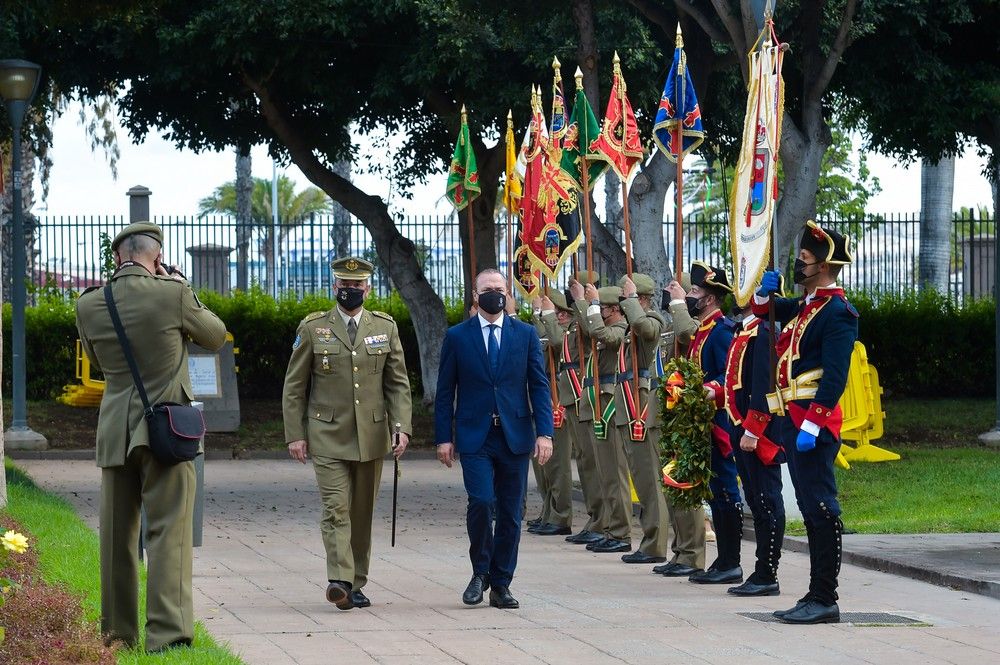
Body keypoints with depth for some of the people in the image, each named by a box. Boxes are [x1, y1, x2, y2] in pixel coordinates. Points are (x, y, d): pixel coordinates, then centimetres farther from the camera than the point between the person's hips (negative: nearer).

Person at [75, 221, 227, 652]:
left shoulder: (89, 306, -1)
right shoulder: (173, 294, -11)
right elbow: (215, 337, 6)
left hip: (115, 433, 4)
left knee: (117, 533, 12)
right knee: (169, 531, -4)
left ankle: (117, 632, 18)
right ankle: (167, 631, -12)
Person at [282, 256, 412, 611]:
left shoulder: (385, 327, 9)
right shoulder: (312, 328, 3)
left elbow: (398, 383, 9)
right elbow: (294, 387, 5)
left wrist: (401, 426, -4)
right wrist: (295, 434, -1)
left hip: (371, 437, 2)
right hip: (328, 438, -2)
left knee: (362, 512, 8)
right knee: (336, 509, -13)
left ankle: (356, 584, 16)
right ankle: (340, 580, -22)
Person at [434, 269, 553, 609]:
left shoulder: (525, 334, 8)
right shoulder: (457, 336, 5)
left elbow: (540, 386, 6)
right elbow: (445, 391, 6)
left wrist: (544, 432, -4)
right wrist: (444, 437, -1)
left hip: (515, 436, 2)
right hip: (475, 437, -2)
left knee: (510, 513, 3)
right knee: (481, 501, -17)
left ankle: (501, 584, 12)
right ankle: (480, 572, 4)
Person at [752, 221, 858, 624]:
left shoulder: (837, 312, -12)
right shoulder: (805, 306, 17)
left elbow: (834, 378, -20)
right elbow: (764, 311, 36)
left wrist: (811, 424, -25)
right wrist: (764, 291, 14)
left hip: (814, 422, -10)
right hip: (793, 421, 10)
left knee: (821, 508, -8)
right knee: (811, 509, 11)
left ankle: (825, 600, -7)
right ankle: (817, 596, 15)